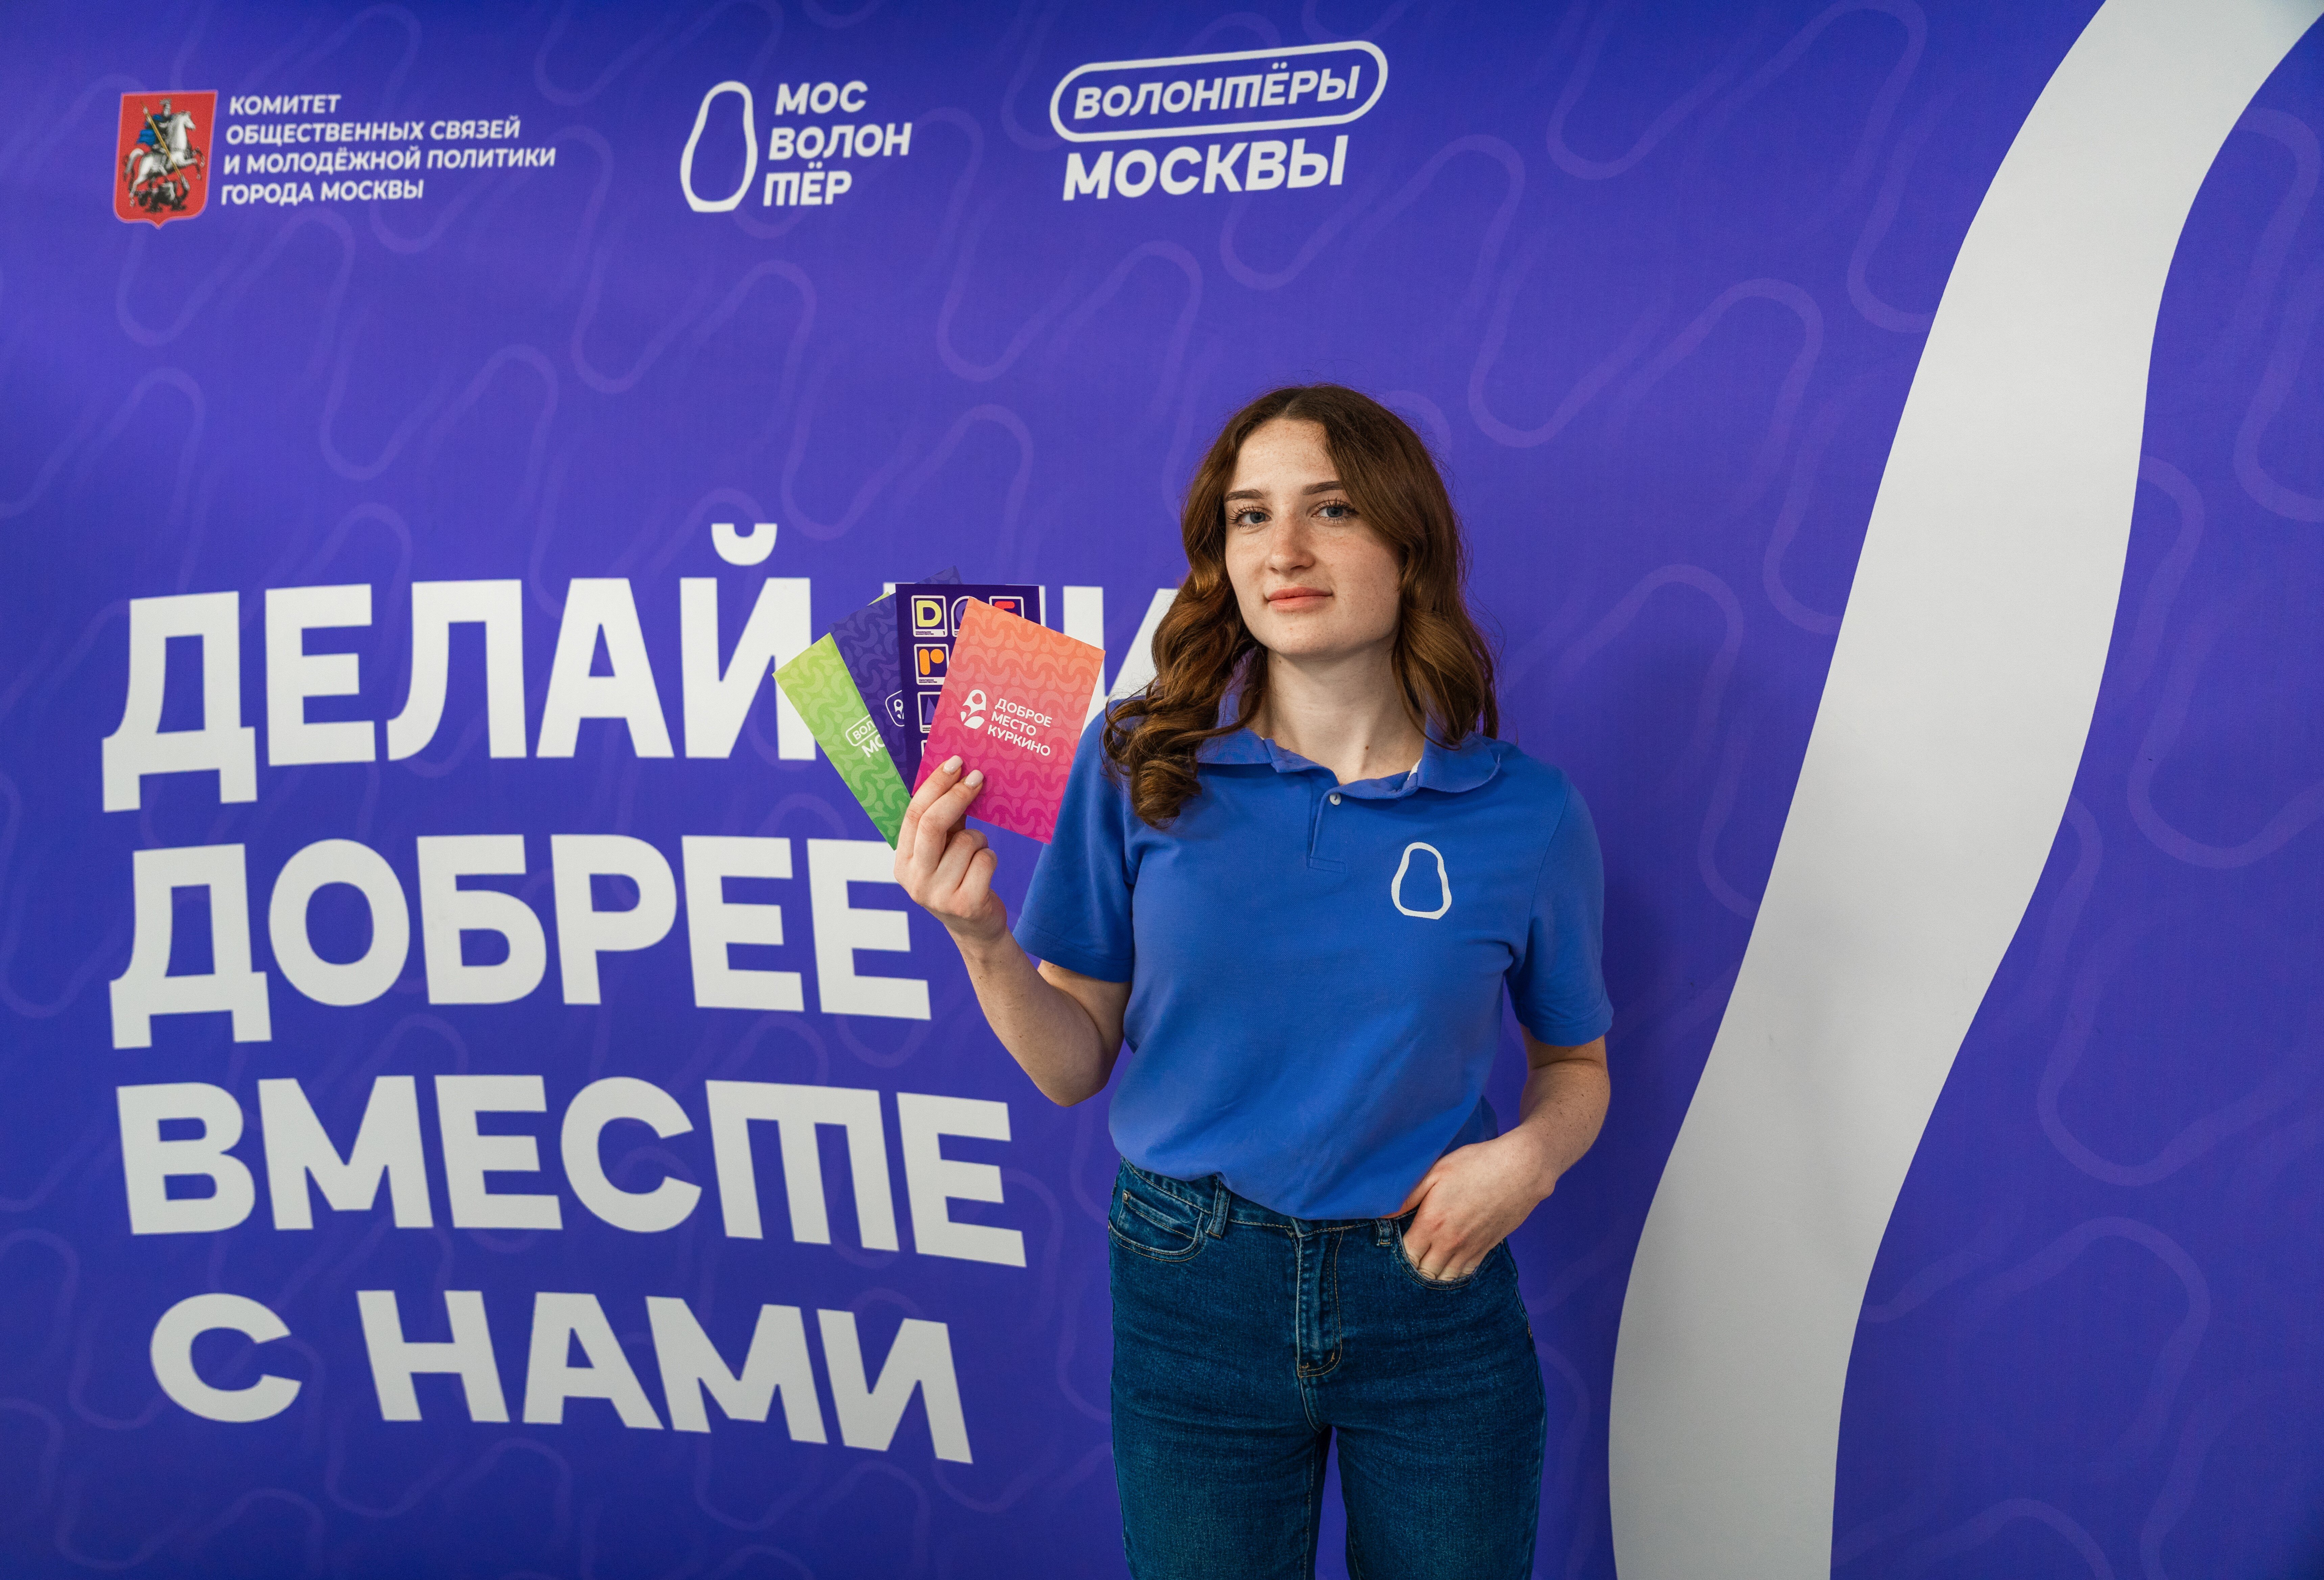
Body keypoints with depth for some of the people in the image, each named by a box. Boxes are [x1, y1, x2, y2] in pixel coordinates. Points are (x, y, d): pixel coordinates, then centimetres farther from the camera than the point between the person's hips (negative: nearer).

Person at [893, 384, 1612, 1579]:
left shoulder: (1525, 813, -7)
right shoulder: (1138, 763, -7)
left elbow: (1574, 1064, 8)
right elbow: (1075, 1067, -2)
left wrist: (1530, 1155, -12)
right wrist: (981, 942, -20)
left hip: (1434, 1292, 1)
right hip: (1195, 1295, 0)